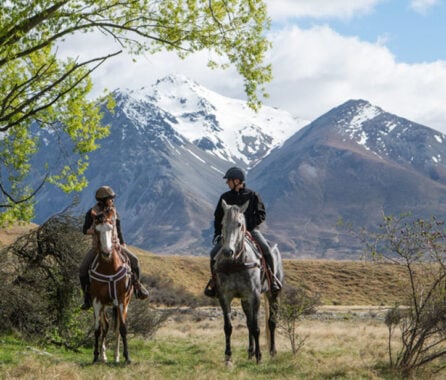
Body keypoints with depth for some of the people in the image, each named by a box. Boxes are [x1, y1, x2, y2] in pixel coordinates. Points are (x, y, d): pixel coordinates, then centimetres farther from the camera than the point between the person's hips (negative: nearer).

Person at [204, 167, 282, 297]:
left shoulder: (252, 195, -1)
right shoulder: (225, 197, 7)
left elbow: (261, 214, -2)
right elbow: (218, 217, 16)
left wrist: (248, 225, -16)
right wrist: (218, 233, 5)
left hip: (250, 229, -3)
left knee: (266, 249, -26)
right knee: (214, 253, -15)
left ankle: (272, 279, -10)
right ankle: (214, 280, 2)